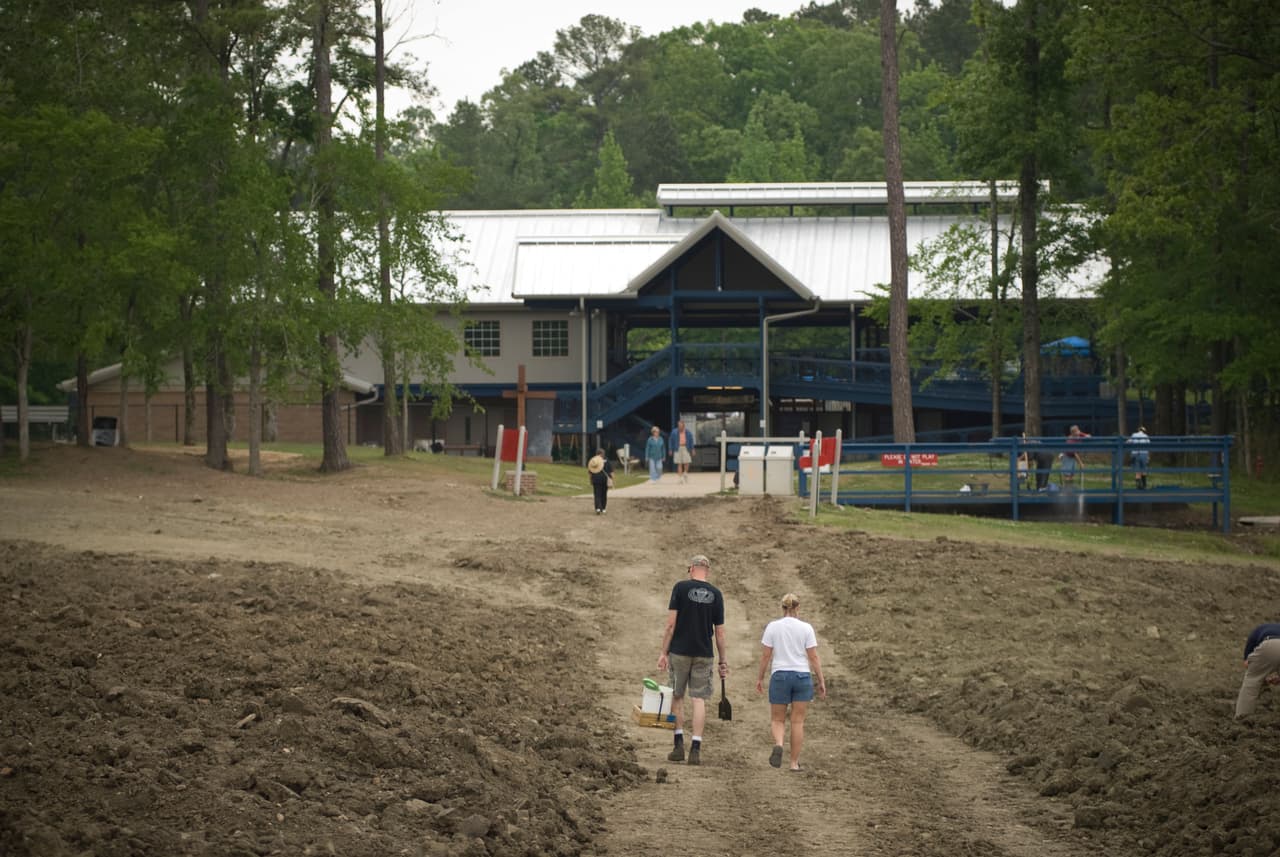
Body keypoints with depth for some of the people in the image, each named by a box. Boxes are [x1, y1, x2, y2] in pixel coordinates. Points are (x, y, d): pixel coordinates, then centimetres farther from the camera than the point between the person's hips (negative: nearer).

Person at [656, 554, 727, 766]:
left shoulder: (681, 588, -6)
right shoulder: (715, 594, 2)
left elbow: (671, 624, -9)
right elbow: (719, 632, 5)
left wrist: (663, 652, -3)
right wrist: (723, 660, 13)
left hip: (679, 651, -2)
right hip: (704, 654, 2)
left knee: (677, 696, 12)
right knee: (699, 699, 3)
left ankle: (679, 745, 10)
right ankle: (695, 749, -3)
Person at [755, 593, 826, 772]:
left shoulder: (772, 627, -3)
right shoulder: (806, 628, -2)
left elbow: (765, 656, -1)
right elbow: (813, 657, -2)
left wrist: (760, 678, 9)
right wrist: (821, 681, 5)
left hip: (779, 676, 0)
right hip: (802, 676, 0)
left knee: (777, 720, 10)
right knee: (798, 722, 8)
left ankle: (778, 744, -21)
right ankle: (795, 762, 10)